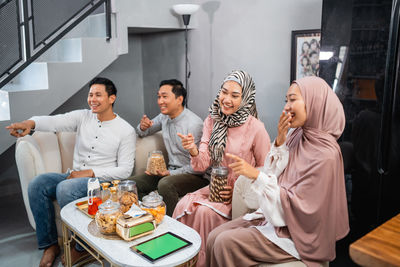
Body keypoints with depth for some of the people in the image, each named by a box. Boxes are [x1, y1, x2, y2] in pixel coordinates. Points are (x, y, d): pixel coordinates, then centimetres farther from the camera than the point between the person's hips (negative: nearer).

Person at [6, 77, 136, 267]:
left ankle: (82, 246, -11)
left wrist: (89, 173, -15)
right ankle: (50, 244, -3)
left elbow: (124, 171, -8)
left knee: (65, 188, -32)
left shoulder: (126, 130, -5)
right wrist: (30, 123, -34)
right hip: (74, 175, 5)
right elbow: (55, 121, -11)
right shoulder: (83, 117, 7)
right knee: (37, 185, -18)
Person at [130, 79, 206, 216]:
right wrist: (143, 126, -1)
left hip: (194, 175, -7)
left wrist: (170, 173, -22)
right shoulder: (164, 117, 5)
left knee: (165, 184, -35)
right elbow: (142, 132, 24)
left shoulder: (194, 124, -18)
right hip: (171, 170, 8)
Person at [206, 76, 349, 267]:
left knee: (226, 243, -18)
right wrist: (279, 141, -11)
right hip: (274, 214, 7)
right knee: (214, 237, -5)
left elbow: (296, 204, -22)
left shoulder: (326, 155, -22)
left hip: (296, 233, -7)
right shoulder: (298, 135, 1)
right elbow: (273, 174, 2)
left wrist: (256, 175, -27)